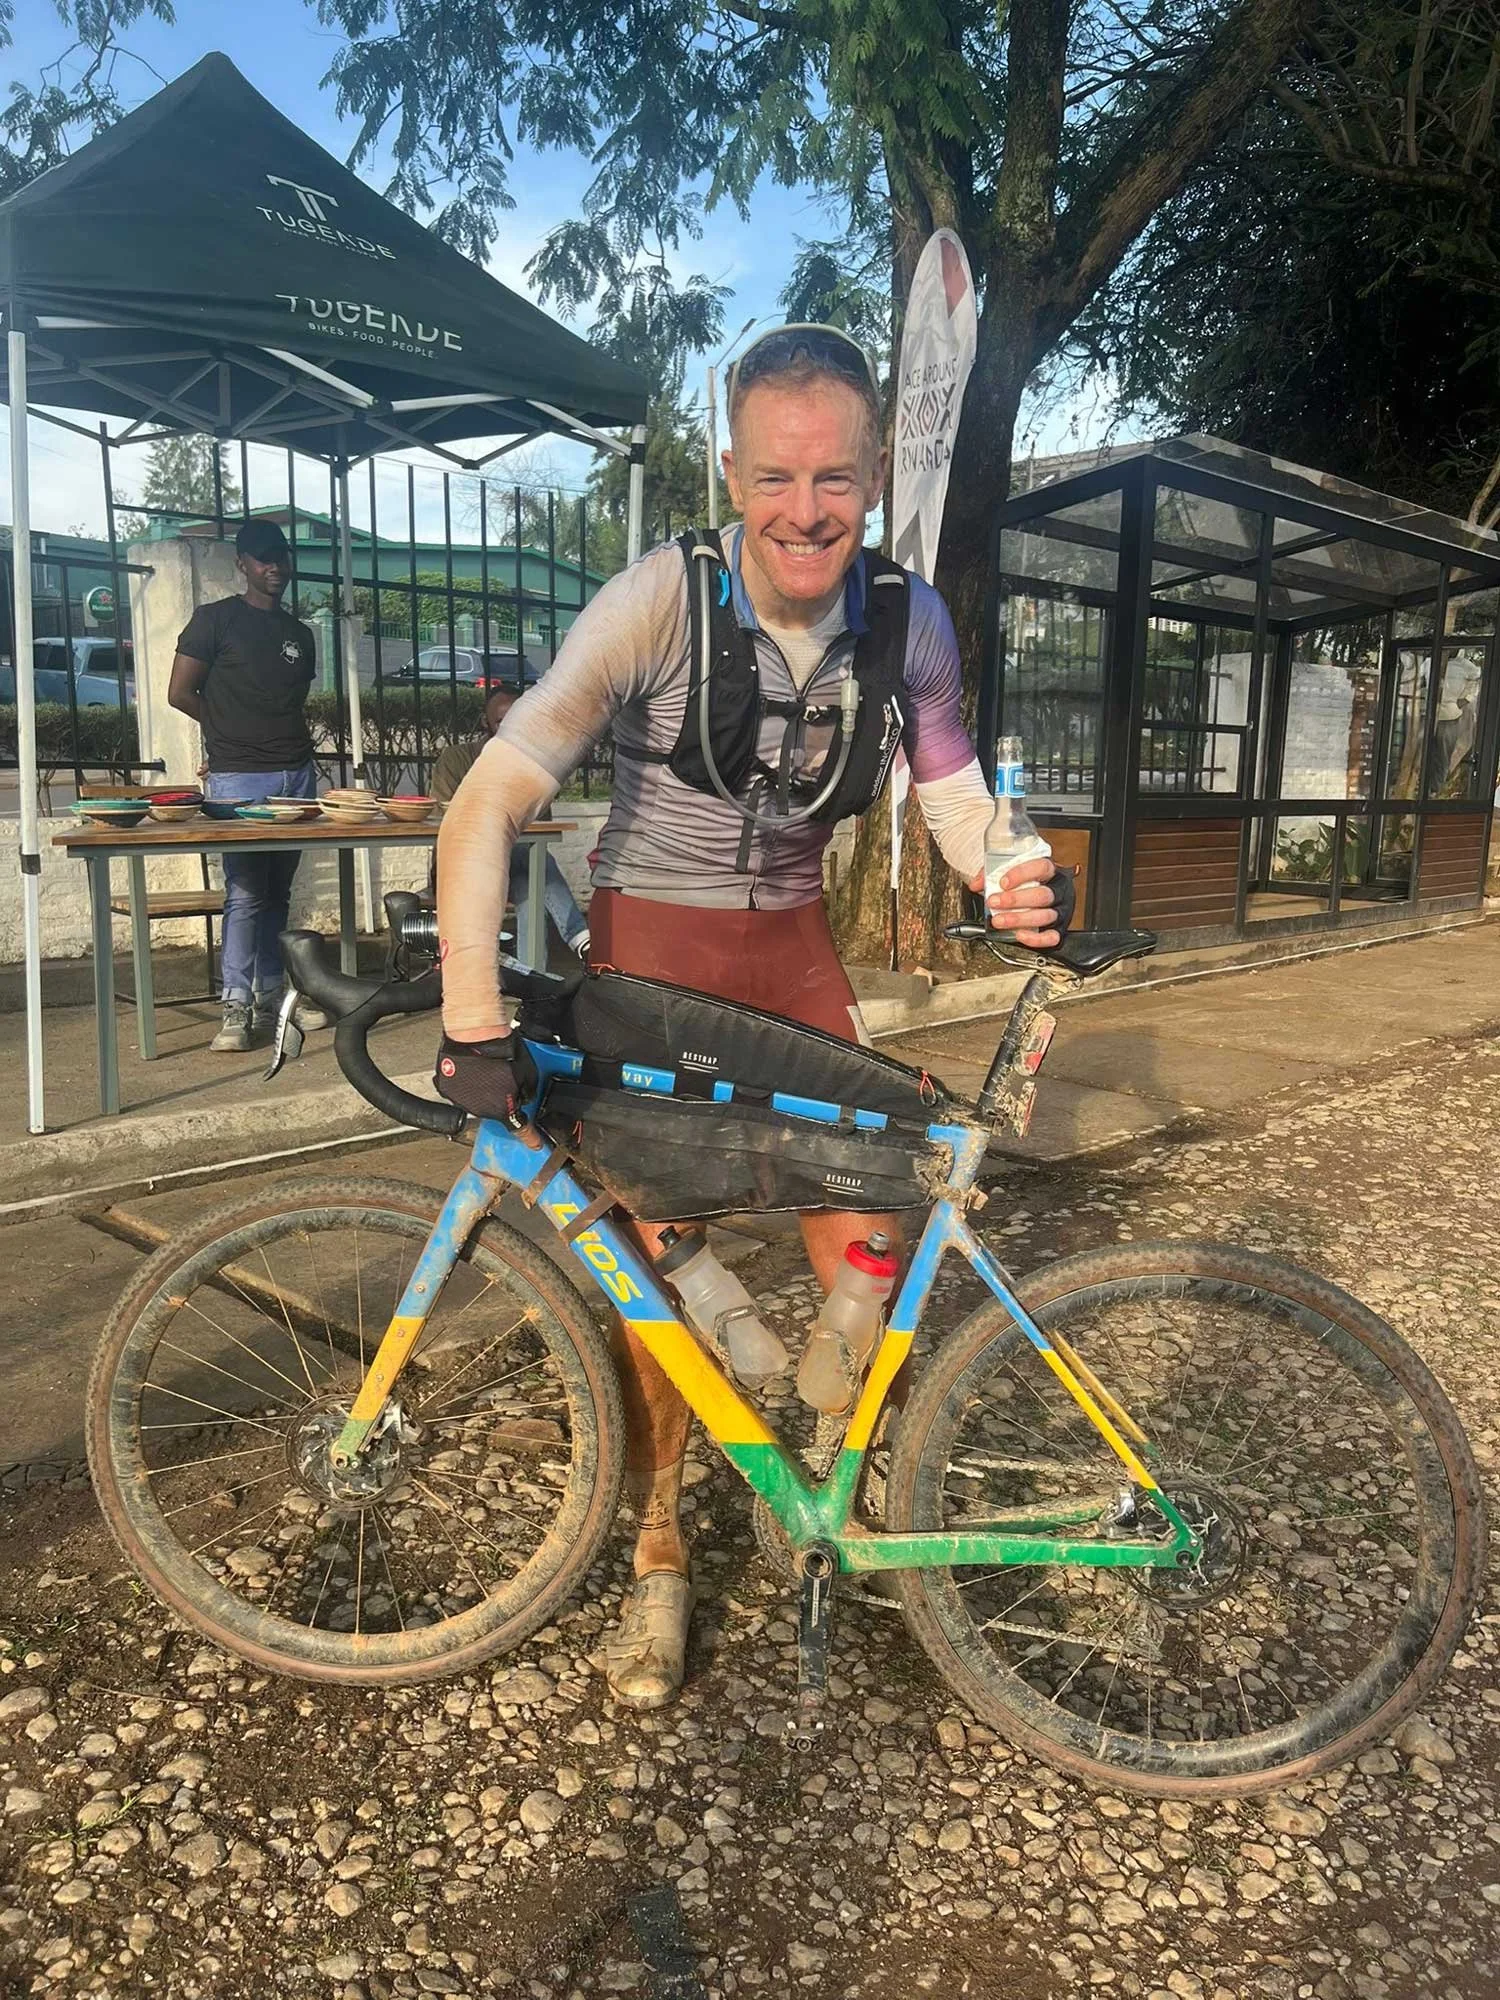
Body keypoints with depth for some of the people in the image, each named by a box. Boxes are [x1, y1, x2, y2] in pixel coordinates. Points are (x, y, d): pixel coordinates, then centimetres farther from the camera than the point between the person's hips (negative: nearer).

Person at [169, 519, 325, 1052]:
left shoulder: (299, 633, 19)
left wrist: (291, 738, 8)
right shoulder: (215, 619, 2)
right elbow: (180, 693, -1)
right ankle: (237, 1007, -4)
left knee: (278, 892, 8)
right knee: (245, 893, -9)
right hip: (238, 777, -5)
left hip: (297, 774, 5)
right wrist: (234, 731, 6)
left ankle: (270, 996, 16)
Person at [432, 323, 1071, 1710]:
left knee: (861, 1244, -1)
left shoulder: (910, 624, -9)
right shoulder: (659, 603, -21)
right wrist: (476, 1027, -36)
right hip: (651, 941, -3)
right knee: (655, 1255, -2)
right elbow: (490, 804, -28)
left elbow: (960, 806, -2)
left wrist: (1020, 885, -26)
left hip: (793, 944, 3)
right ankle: (660, 1555, 21)